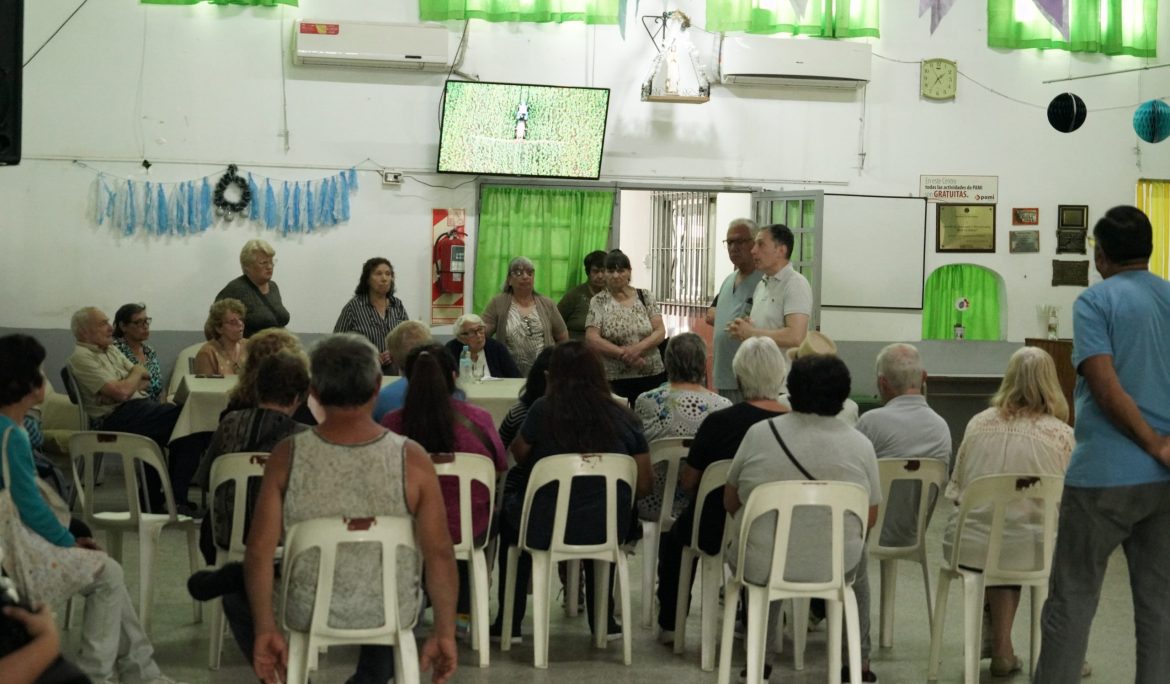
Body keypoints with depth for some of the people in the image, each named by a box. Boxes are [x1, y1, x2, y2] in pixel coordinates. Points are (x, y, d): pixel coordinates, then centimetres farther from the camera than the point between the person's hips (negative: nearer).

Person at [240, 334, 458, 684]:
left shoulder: (287, 456, -16)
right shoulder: (412, 459, -18)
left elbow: (259, 552, -13)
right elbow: (440, 554, -15)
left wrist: (265, 631, -3)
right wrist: (445, 634, -4)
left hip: (308, 614, -1)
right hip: (390, 615, 1)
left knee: (236, 590, 30)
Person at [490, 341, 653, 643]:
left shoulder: (543, 411, -11)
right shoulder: (624, 418, -3)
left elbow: (519, 455, 6)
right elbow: (643, 485, 2)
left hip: (547, 529, -2)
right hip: (609, 530, 2)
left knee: (509, 514, 31)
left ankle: (509, 623, 33)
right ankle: (603, 620, 40)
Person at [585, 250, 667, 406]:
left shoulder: (645, 296, 6)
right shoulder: (598, 302, 0)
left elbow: (660, 332, 1)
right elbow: (592, 338, -8)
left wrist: (638, 348, -17)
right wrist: (624, 354, -16)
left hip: (652, 375, 2)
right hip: (614, 379, -2)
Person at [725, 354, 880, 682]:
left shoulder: (759, 433, -7)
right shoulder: (860, 444, -6)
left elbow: (730, 503, 3)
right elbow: (869, 519, 2)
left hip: (761, 569, 0)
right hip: (835, 569, 0)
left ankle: (760, 655, 36)